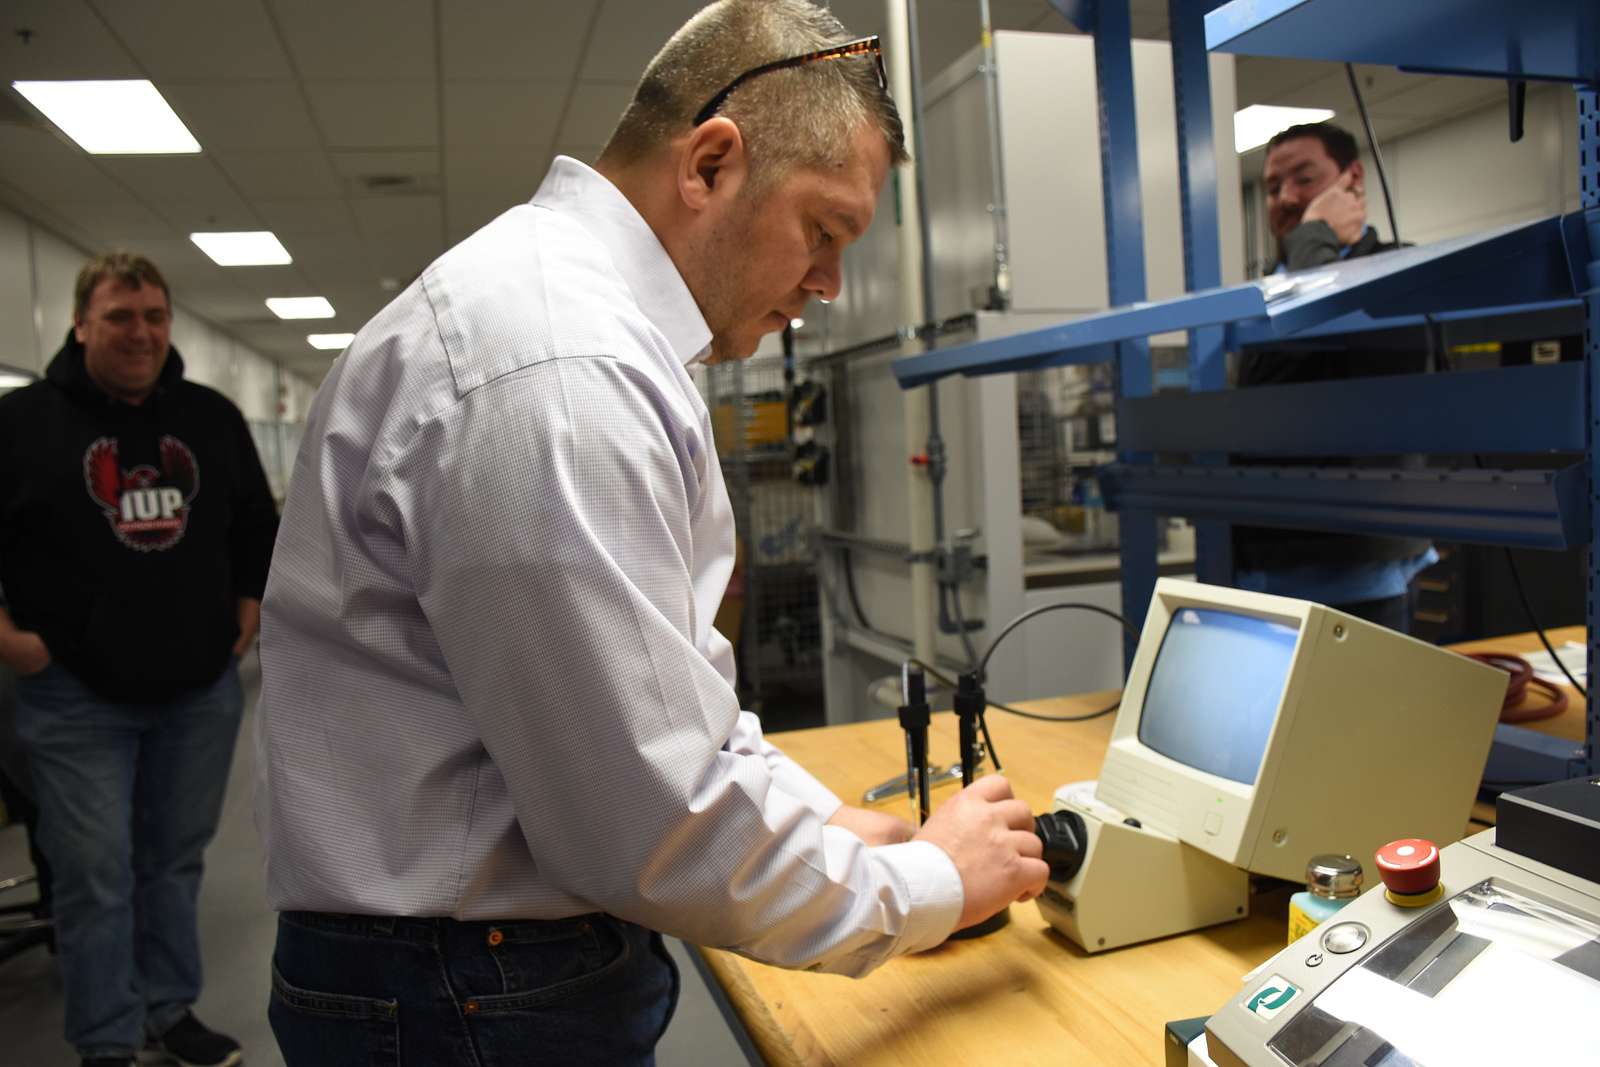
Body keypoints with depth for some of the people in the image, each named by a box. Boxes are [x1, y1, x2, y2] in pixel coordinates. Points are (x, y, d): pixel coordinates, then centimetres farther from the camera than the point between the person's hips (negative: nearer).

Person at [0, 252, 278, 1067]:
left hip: (201, 691, 4)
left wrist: (249, 605, 10)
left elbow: (258, 521, 18)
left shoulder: (212, 417, 6)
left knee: (176, 861, 15)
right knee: (96, 875, 3)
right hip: (76, 696, -3)